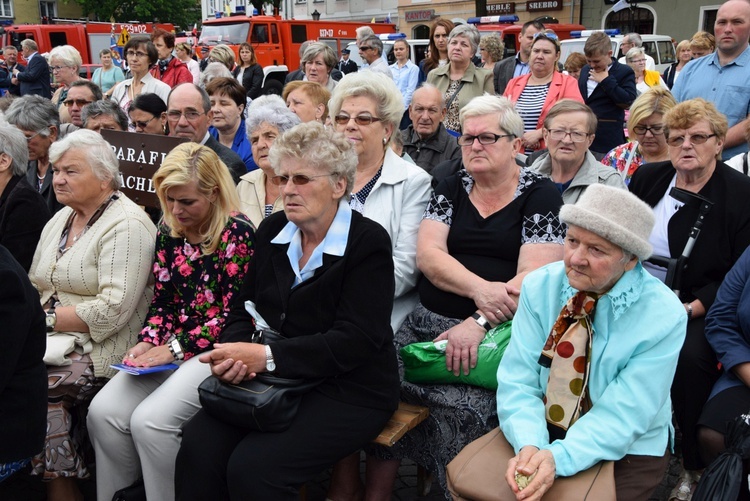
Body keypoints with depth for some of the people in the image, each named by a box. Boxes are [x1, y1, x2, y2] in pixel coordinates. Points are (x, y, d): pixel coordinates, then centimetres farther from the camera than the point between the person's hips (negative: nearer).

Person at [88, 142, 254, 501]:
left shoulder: (237, 232, -11)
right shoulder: (168, 230, 10)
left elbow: (236, 313, -14)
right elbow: (162, 301, 13)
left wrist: (176, 348, -16)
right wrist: (147, 343, -5)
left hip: (216, 350, -6)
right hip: (170, 348, 7)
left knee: (150, 420, -23)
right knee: (103, 411, -10)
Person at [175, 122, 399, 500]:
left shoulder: (368, 242, -11)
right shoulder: (272, 231, 8)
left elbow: (355, 341, -19)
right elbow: (244, 308, 11)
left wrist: (267, 356, -25)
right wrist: (233, 354, -13)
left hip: (348, 389, -5)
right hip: (275, 382, 5)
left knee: (253, 467, -24)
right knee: (198, 444, -18)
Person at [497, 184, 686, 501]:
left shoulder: (663, 316, -18)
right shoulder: (539, 286, -10)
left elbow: (623, 414, -20)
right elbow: (518, 380, -12)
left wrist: (559, 458, -33)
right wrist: (530, 445, -30)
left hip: (627, 451, -2)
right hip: (543, 433, 3)